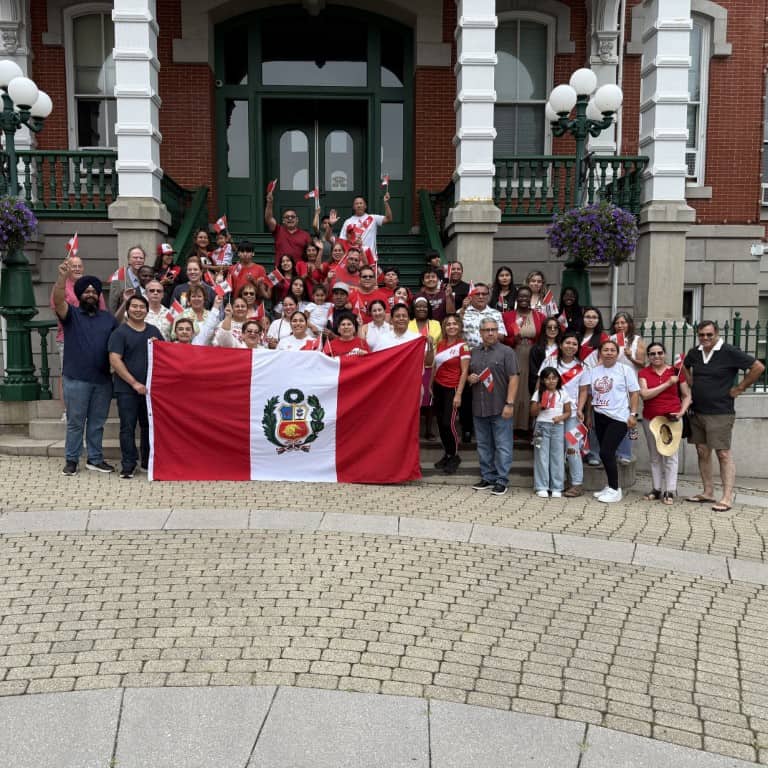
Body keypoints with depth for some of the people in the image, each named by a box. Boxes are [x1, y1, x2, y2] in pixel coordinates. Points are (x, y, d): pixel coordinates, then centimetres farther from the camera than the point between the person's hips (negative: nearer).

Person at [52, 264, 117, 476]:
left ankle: (95, 459, 20)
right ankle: (71, 460, 13)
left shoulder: (108, 318, 13)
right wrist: (63, 276, -30)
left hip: (103, 380, 3)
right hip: (76, 379, -3)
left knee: (97, 423, 11)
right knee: (75, 422, 3)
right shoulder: (71, 315, 2)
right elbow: (58, 300, -17)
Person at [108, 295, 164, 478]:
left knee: (149, 426, 10)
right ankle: (128, 465, 7)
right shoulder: (119, 332, -2)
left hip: (150, 388, 4)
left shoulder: (154, 331, 14)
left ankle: (148, 462, 21)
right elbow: (115, 360, -10)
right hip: (127, 389, -4)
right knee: (128, 427, -1)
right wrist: (135, 383, -14)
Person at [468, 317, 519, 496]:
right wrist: (469, 379, 0)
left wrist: (509, 404, -16)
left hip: (500, 408, -6)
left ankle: (501, 481, 4)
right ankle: (488, 477, 22)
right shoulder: (474, 353, 15)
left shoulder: (506, 352, -3)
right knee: (484, 446, 12)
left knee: (502, 446, -1)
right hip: (479, 408, 6)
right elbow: (468, 375, 25)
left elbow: (513, 378, -9)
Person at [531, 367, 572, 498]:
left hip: (558, 427, 1)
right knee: (541, 457, 1)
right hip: (542, 426, -1)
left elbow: (568, 412, 7)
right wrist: (540, 406, -16)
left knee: (557, 457, 3)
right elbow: (533, 413, 3)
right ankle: (541, 487, 6)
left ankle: (557, 488, 9)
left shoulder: (563, 393, 6)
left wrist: (561, 417, -13)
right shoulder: (538, 393, 3)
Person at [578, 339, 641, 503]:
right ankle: (611, 487, 23)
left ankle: (615, 489, -1)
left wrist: (633, 414, -12)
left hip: (618, 418, -6)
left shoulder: (625, 370, -2)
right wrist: (580, 409, -3)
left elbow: (634, 393, -5)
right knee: (606, 453, 11)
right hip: (600, 416, 6)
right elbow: (584, 390, 9)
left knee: (606, 452, -12)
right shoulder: (593, 371, 10)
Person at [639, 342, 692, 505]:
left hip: (671, 418, -2)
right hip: (650, 419, 2)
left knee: (670, 455, -3)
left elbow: (687, 396, 8)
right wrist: (668, 383, -14)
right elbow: (644, 394, -13)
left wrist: (682, 412, -8)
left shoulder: (676, 371, 1)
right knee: (654, 456, 9)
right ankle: (657, 489, 16)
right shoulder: (643, 373, 2)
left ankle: (670, 491, 1)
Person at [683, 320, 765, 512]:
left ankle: (727, 498, -3)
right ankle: (708, 493, 21)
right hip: (698, 412, 7)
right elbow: (685, 366, 30)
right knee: (702, 452, 11)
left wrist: (739, 388, -9)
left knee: (723, 454, -6)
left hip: (720, 413, -7)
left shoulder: (729, 352, -11)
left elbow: (758, 367, -12)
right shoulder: (694, 353, 8)